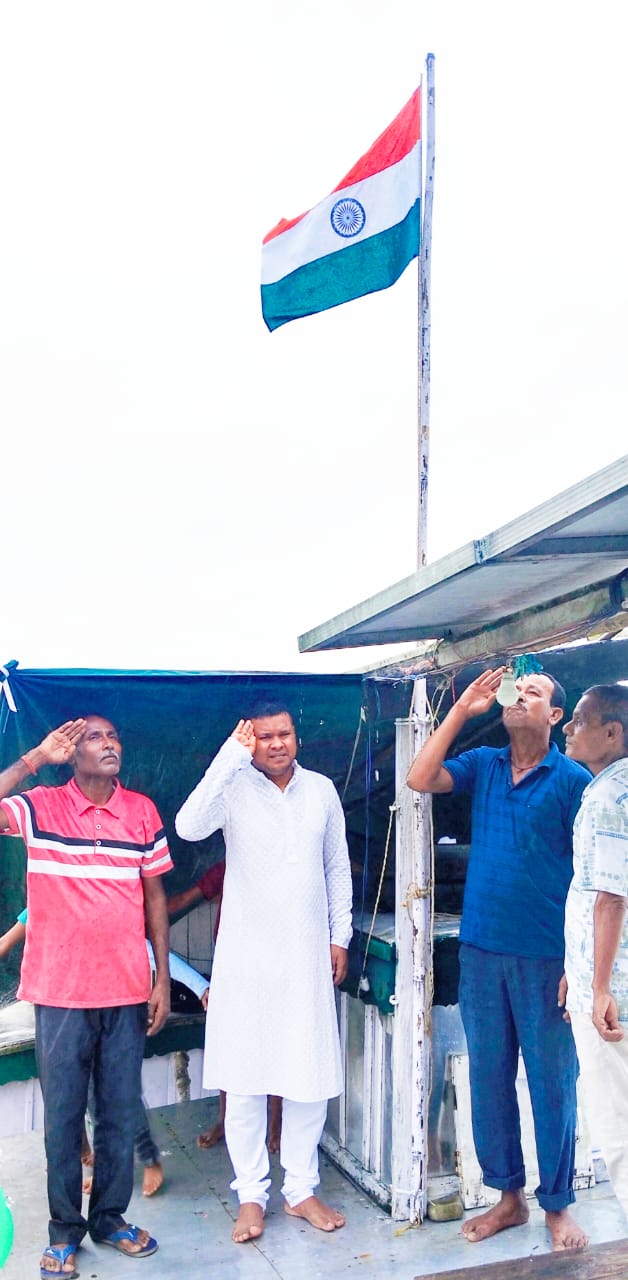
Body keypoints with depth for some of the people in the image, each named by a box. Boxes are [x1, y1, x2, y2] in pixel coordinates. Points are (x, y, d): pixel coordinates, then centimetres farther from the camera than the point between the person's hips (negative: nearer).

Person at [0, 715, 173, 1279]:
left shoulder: (142, 811, 1)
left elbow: (155, 896, 6)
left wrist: (163, 979, 5)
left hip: (127, 991, 2)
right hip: (61, 992, -2)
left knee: (121, 1111, 14)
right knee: (62, 1114, 11)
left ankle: (110, 1216, 33)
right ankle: (65, 1230, 29)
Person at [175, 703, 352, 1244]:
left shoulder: (321, 789, 3)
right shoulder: (234, 787, -8)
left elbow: (338, 869, 11)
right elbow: (189, 827, -29)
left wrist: (340, 936, 9)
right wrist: (231, 755, -30)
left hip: (308, 955, 3)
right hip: (246, 955, -3)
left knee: (311, 1076, 9)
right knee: (244, 1078, 6)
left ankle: (301, 1189, 27)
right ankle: (251, 1195, 23)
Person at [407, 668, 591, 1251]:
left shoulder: (572, 780, -6)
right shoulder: (483, 765, 5)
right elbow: (418, 780, -8)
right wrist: (461, 710, -8)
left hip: (545, 956, -4)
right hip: (481, 950, 4)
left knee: (552, 1083, 8)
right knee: (488, 1078, 13)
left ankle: (557, 1205, 27)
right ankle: (508, 1196, 31)